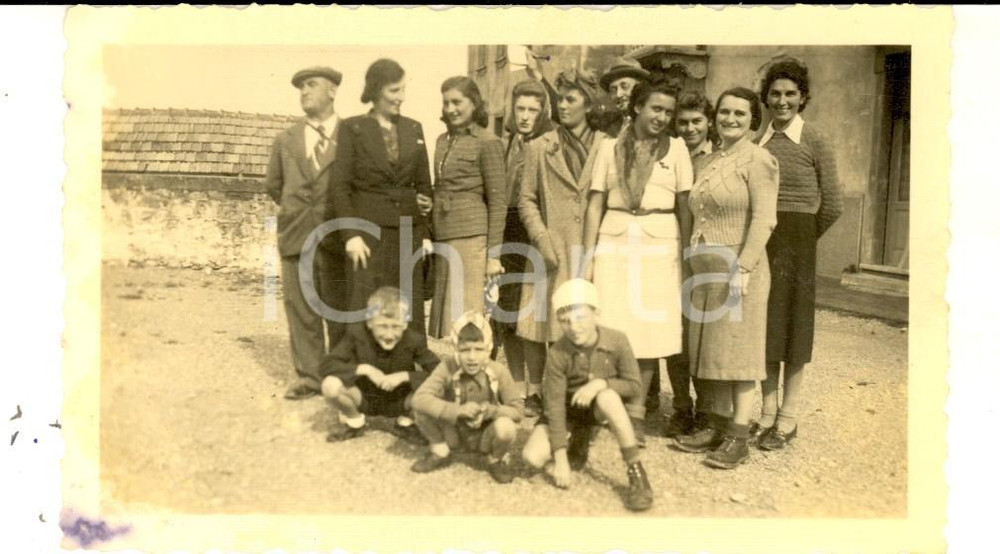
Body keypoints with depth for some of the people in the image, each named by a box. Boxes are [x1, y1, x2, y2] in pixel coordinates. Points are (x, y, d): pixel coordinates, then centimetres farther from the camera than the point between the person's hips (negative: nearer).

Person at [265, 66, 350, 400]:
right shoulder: (286, 139, 14)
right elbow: (272, 184, 24)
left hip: (337, 236, -3)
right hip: (296, 236, 4)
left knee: (340, 310, 3)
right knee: (300, 310, 5)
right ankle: (308, 376, 15)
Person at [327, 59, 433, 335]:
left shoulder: (414, 129, 12)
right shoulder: (352, 128, 1)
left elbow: (424, 185, 13)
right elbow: (339, 185, -3)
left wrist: (426, 234, 6)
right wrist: (351, 235, -12)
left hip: (409, 234, 3)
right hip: (368, 234, -3)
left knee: (410, 315, 3)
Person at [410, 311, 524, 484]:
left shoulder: (499, 371, -17)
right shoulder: (447, 368, -18)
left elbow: (518, 409, -14)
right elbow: (420, 398, -29)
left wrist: (488, 411, -31)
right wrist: (458, 410, -38)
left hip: (485, 436, -1)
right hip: (455, 432, 1)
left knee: (505, 427, -35)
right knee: (422, 408, -24)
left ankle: (497, 460, 2)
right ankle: (440, 452, 5)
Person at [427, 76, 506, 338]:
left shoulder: (487, 142, -4)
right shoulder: (443, 140, 15)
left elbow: (497, 202, -6)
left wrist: (494, 254, -9)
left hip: (471, 237, -6)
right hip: (442, 237, 6)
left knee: (464, 319, -4)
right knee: (442, 315, 8)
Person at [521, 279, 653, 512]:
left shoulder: (617, 340, -20)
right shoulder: (557, 354, -22)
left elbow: (634, 386, -13)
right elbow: (555, 406, -19)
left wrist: (601, 383, -33)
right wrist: (560, 457, -22)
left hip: (602, 406, -1)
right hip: (570, 409, 1)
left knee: (607, 396, -38)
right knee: (532, 456, -20)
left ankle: (636, 473, -26)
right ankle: (578, 443, 14)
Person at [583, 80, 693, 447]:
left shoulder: (676, 148, 6)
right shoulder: (610, 147, 7)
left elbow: (684, 207, 3)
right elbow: (595, 204, 5)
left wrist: (687, 258, -4)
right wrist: (587, 258, 0)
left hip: (658, 246, 0)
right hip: (614, 244, 0)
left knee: (649, 330, 1)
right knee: (611, 329, 0)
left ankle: (636, 413, 13)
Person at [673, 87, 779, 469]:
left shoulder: (757, 160, -7)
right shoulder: (709, 161, 15)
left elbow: (763, 220, -15)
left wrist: (743, 269, -21)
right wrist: (695, 263, 12)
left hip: (738, 267, -7)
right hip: (706, 269, 7)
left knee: (737, 348, -3)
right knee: (713, 348, 11)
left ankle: (738, 438, 4)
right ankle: (718, 427, 21)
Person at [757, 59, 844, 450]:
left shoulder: (814, 141, -4)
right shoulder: (758, 140, 7)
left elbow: (833, 205, -2)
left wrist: (801, 239, 6)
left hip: (797, 242, -4)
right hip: (759, 242, 4)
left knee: (793, 326, 4)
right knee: (764, 325, 9)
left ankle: (788, 420, 15)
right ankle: (768, 414, 21)